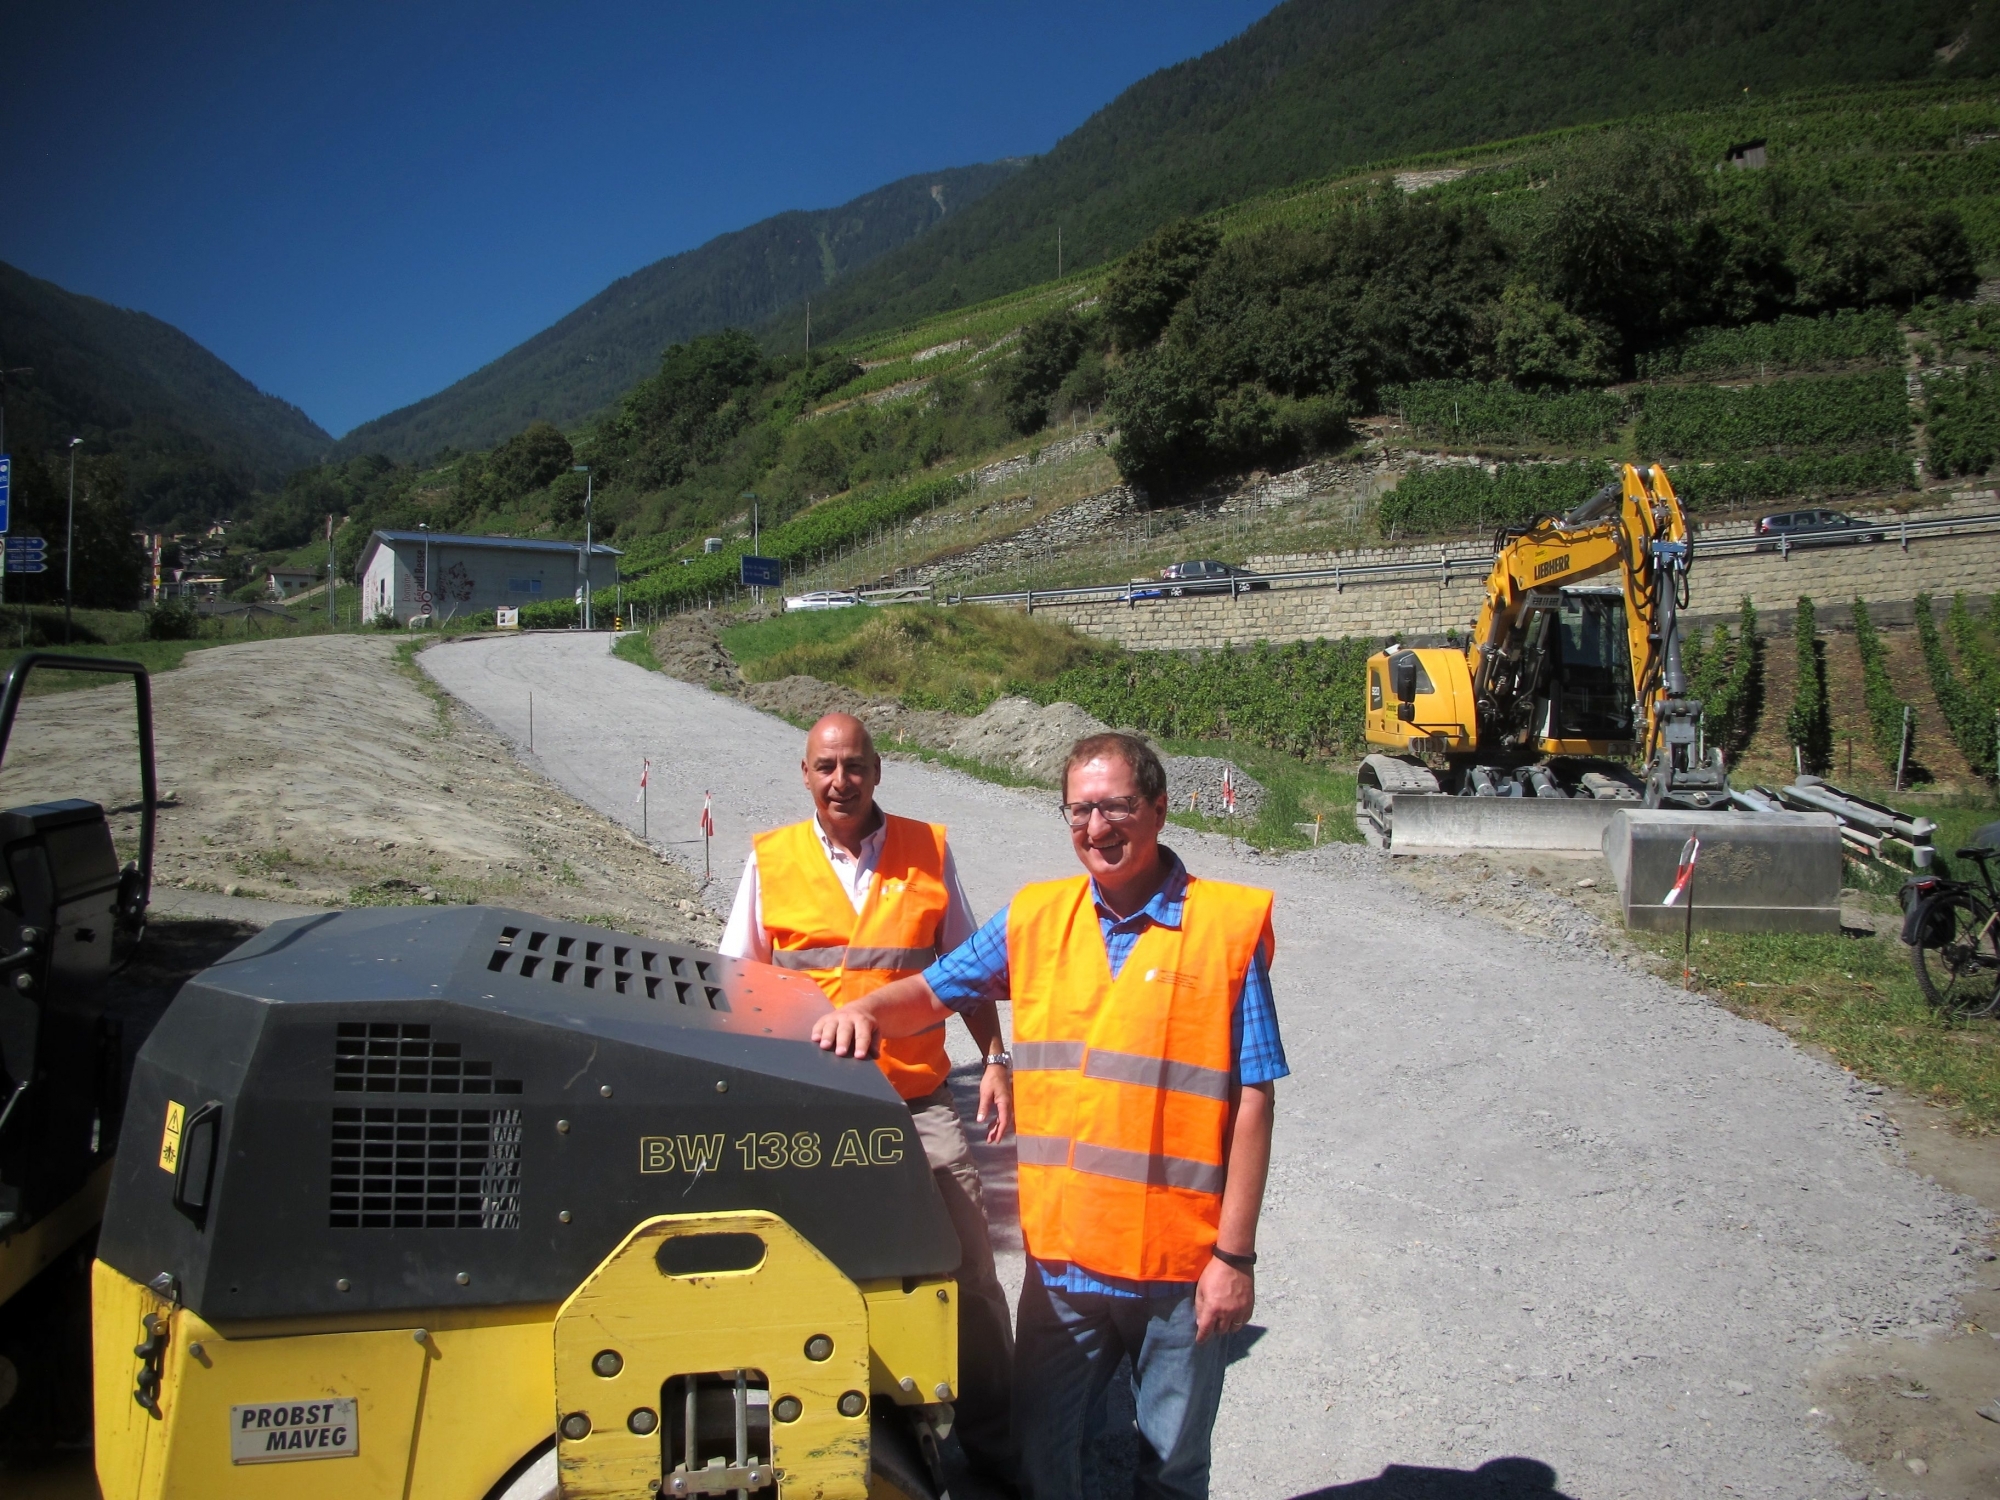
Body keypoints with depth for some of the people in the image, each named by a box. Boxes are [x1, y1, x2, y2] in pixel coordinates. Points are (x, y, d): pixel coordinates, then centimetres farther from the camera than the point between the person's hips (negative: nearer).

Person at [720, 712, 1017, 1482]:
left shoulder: (928, 849, 2)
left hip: (918, 1100, 0)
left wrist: (995, 1057, 3)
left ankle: (991, 1433, 22)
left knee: (968, 1261, 2)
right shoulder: (771, 860, 0)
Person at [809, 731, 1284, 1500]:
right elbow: (932, 993, 10)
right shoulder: (1036, 918, 2)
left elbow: (1252, 1101, -9)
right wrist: (865, 1010, -12)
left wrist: (1235, 1255, -10)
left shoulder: (1229, 927, -9)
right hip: (1061, 1258, 3)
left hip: (1180, 1264, -3)